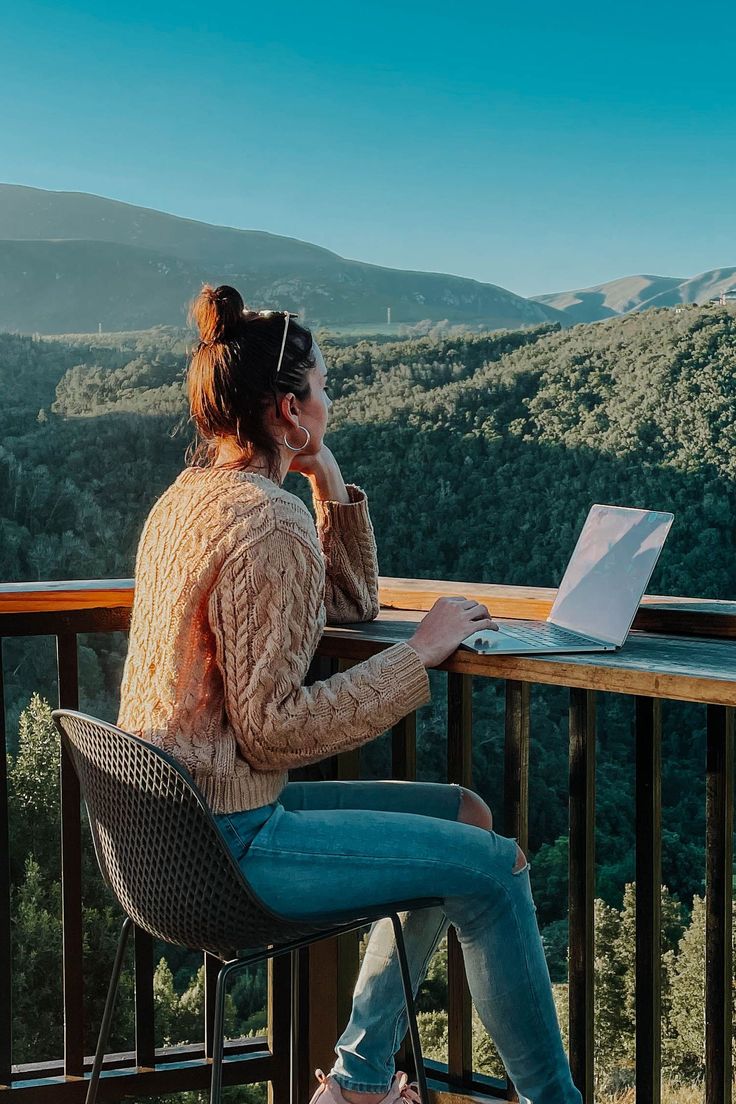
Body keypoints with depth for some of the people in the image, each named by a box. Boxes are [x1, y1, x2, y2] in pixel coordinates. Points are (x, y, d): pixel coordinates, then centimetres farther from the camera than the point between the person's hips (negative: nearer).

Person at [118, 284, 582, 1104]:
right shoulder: (269, 524, -21)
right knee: (495, 868, -7)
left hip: (172, 815, 10)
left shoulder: (193, 494, 10)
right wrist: (421, 652, -18)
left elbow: (352, 600, 21)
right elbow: (273, 730, -23)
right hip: (223, 842, -10)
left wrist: (331, 484, 9)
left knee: (463, 816, 18)